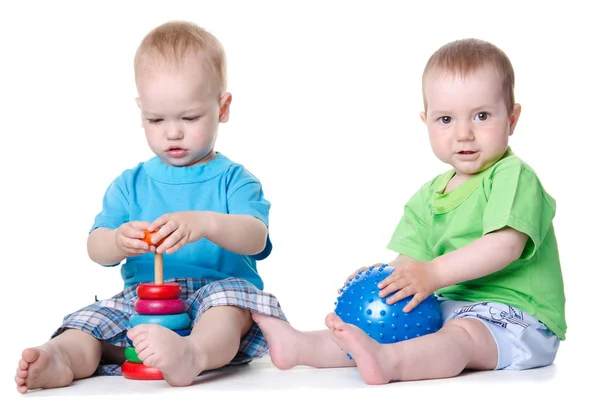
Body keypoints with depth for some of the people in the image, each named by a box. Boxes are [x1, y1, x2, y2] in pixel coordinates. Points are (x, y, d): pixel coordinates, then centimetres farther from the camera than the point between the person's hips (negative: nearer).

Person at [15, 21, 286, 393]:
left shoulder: (234, 179, 6)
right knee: (92, 319, -21)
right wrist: (118, 242, -21)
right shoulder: (131, 184, 16)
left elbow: (256, 238, -12)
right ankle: (62, 357, -49)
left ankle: (194, 353, -64)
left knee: (231, 295, -36)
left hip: (220, 295, -4)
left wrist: (205, 224, -33)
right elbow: (96, 248, 7)